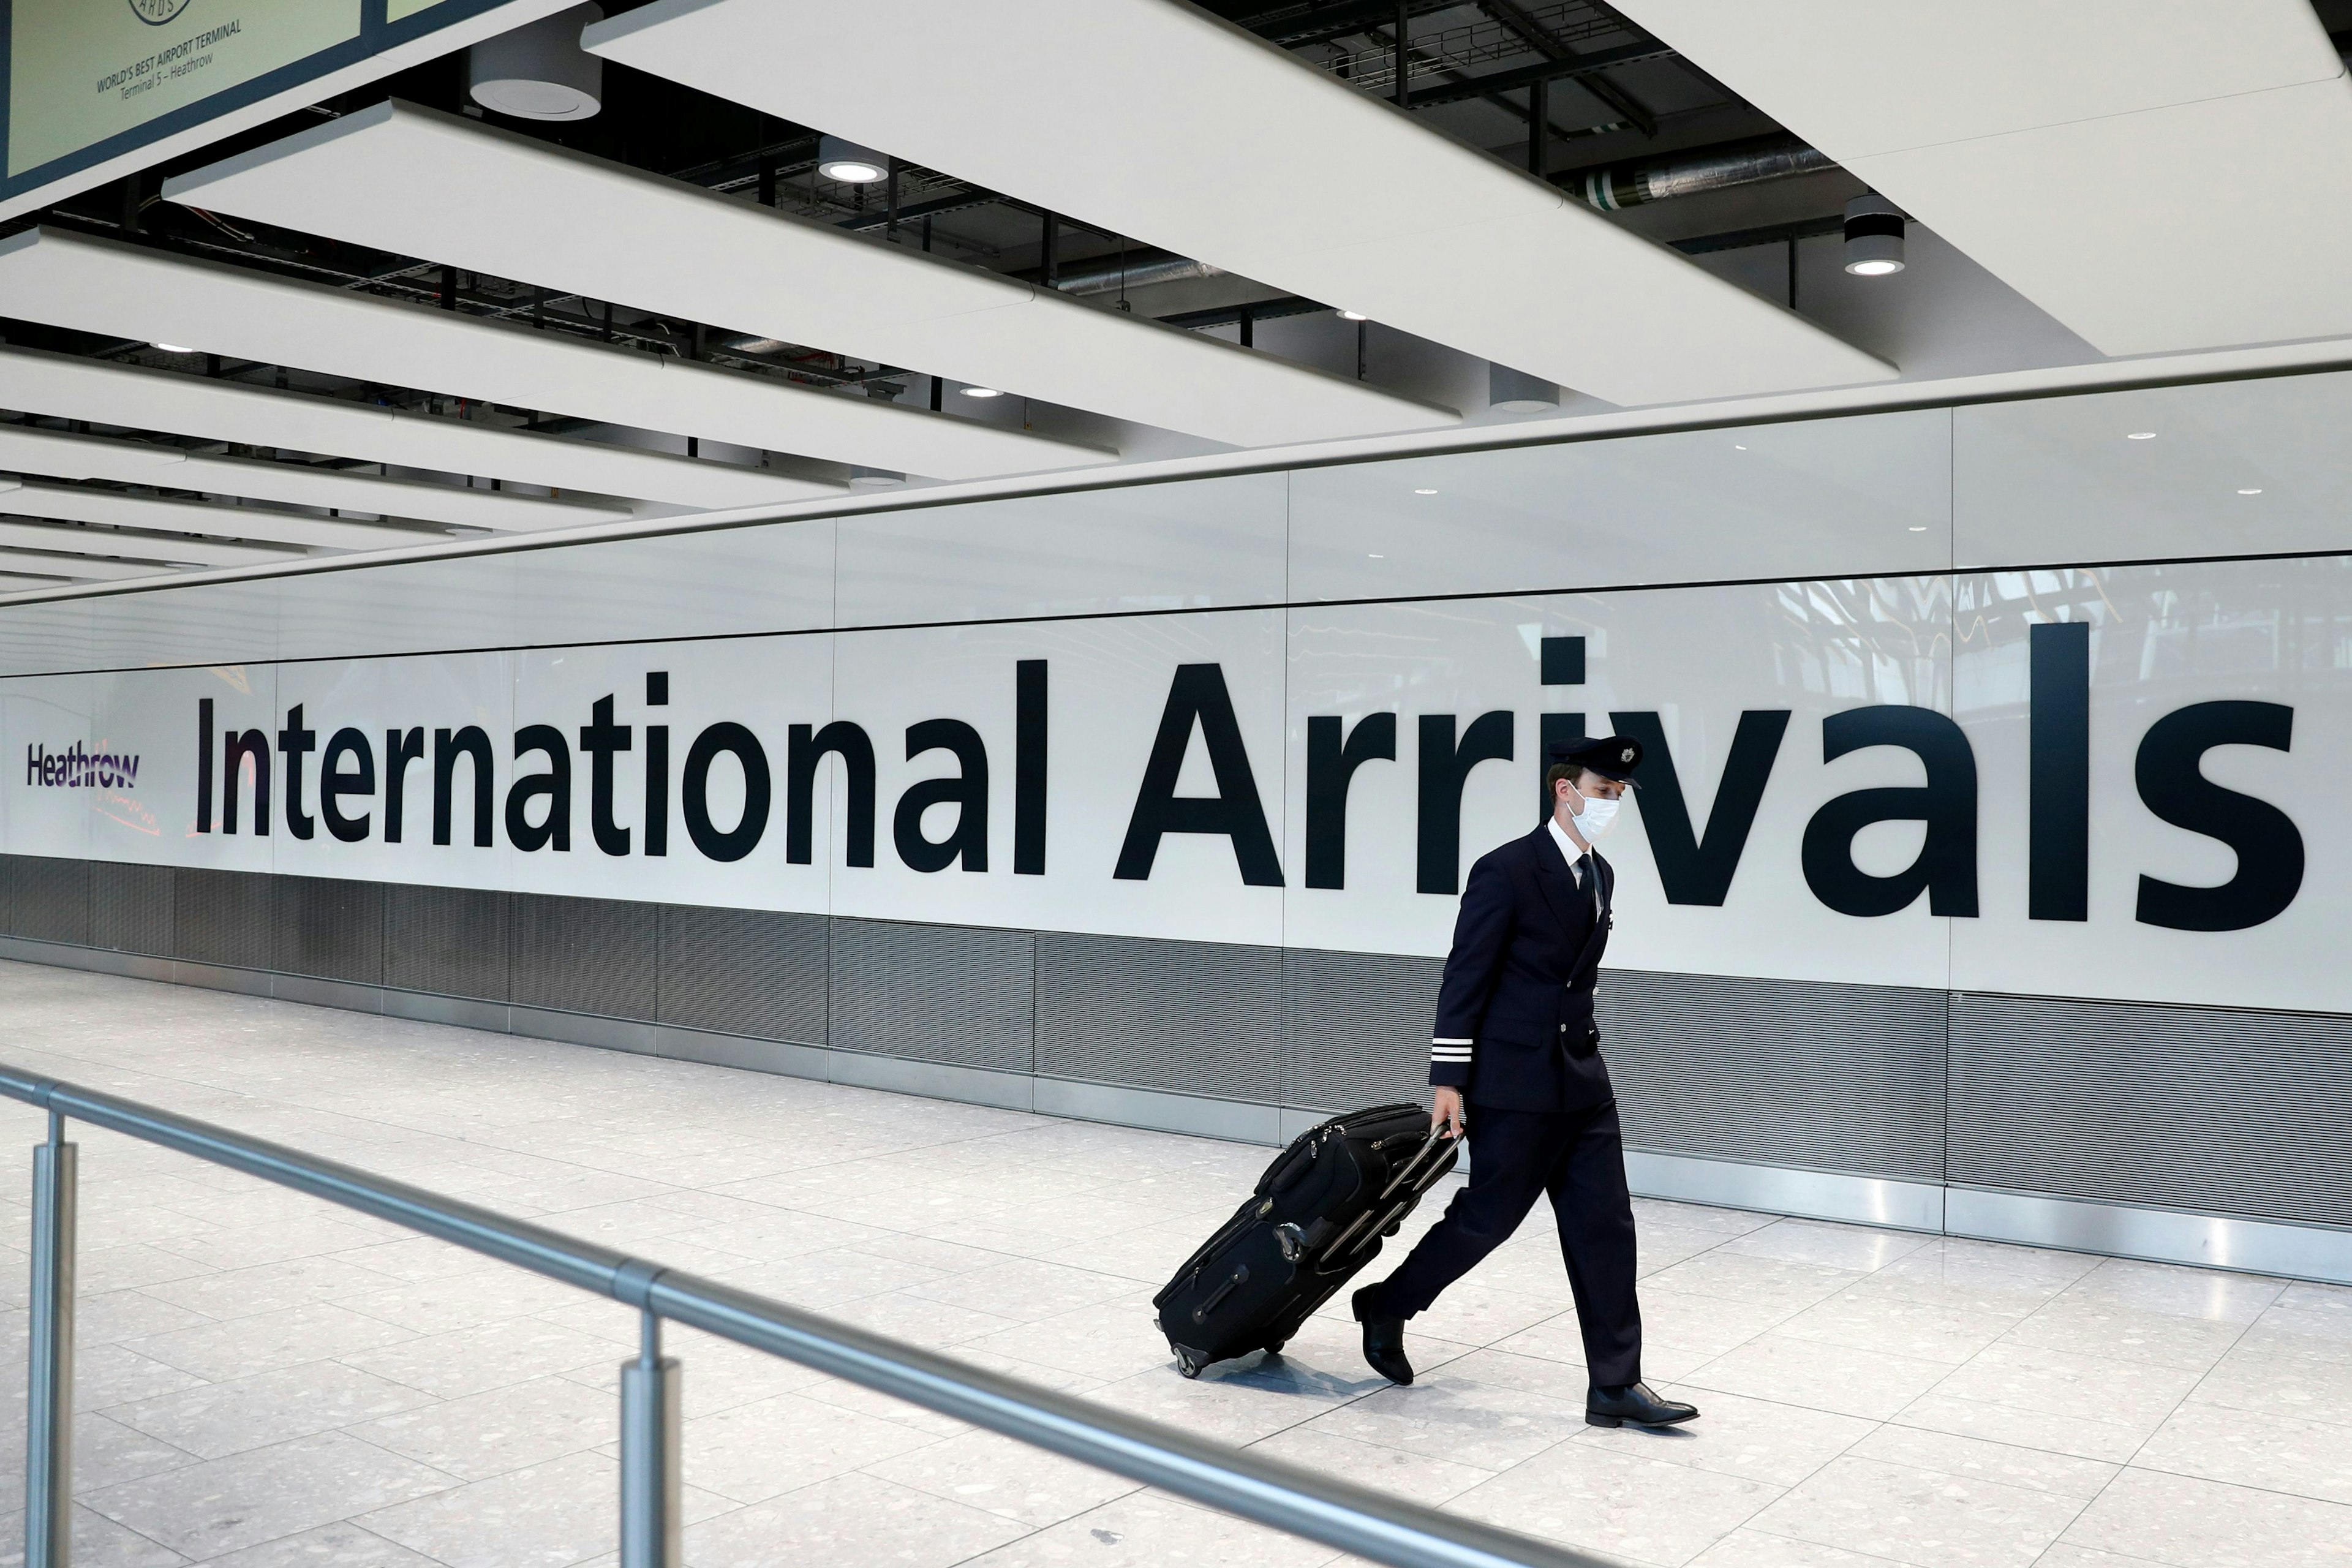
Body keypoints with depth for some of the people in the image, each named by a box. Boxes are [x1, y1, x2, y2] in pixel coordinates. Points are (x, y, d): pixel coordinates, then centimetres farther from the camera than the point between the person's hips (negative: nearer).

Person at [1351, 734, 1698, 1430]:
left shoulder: (1601, 875, 11)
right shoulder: (1506, 870, -13)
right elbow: (1464, 979, -13)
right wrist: (1449, 1083, -14)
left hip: (1582, 1080, 7)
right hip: (1515, 1085, -7)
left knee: (1604, 1228, 5)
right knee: (1486, 1216, 3)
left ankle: (1616, 1386, 12)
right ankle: (1386, 1307, 25)